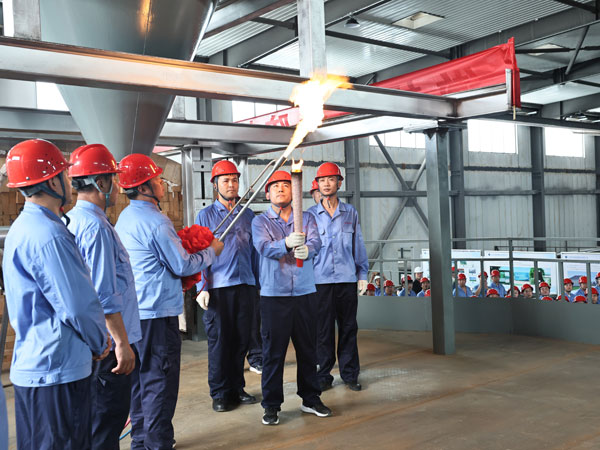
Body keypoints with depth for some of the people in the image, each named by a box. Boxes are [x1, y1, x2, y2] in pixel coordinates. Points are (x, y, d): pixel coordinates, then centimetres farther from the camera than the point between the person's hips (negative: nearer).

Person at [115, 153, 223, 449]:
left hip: (134, 312, 9)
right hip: (158, 313, -9)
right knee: (160, 381, -1)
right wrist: (211, 252, 1)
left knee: (140, 378, 16)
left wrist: (181, 249, 17)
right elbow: (182, 266, -13)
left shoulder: (125, 218, 12)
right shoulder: (156, 221, -17)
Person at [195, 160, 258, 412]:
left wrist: (257, 282, 6)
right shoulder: (206, 215, 4)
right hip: (218, 287, -3)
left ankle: (237, 387, 22)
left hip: (245, 285, 3)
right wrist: (202, 288, -9)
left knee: (242, 339, 8)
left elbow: (254, 250, 14)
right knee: (219, 341, 1)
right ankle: (220, 393, 13)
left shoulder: (248, 215, 14)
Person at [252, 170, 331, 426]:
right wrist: (286, 243, -36)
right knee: (273, 350, 1)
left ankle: (310, 399, 25)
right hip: (274, 294, -2)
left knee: (308, 348, 10)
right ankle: (271, 405, 13)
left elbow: (316, 242, -9)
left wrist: (307, 249, -33)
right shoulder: (260, 222, 4)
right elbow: (264, 247, -15)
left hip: (305, 292, 2)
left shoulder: (307, 219, 10)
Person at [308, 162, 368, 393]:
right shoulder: (310, 215, 5)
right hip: (320, 280, -1)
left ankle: (350, 374, 18)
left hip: (347, 279, 1)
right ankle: (324, 376, 14)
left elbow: (358, 245, 11)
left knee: (348, 328, 7)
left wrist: (362, 274, 7)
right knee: (323, 330, 3)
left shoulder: (350, 213, 9)